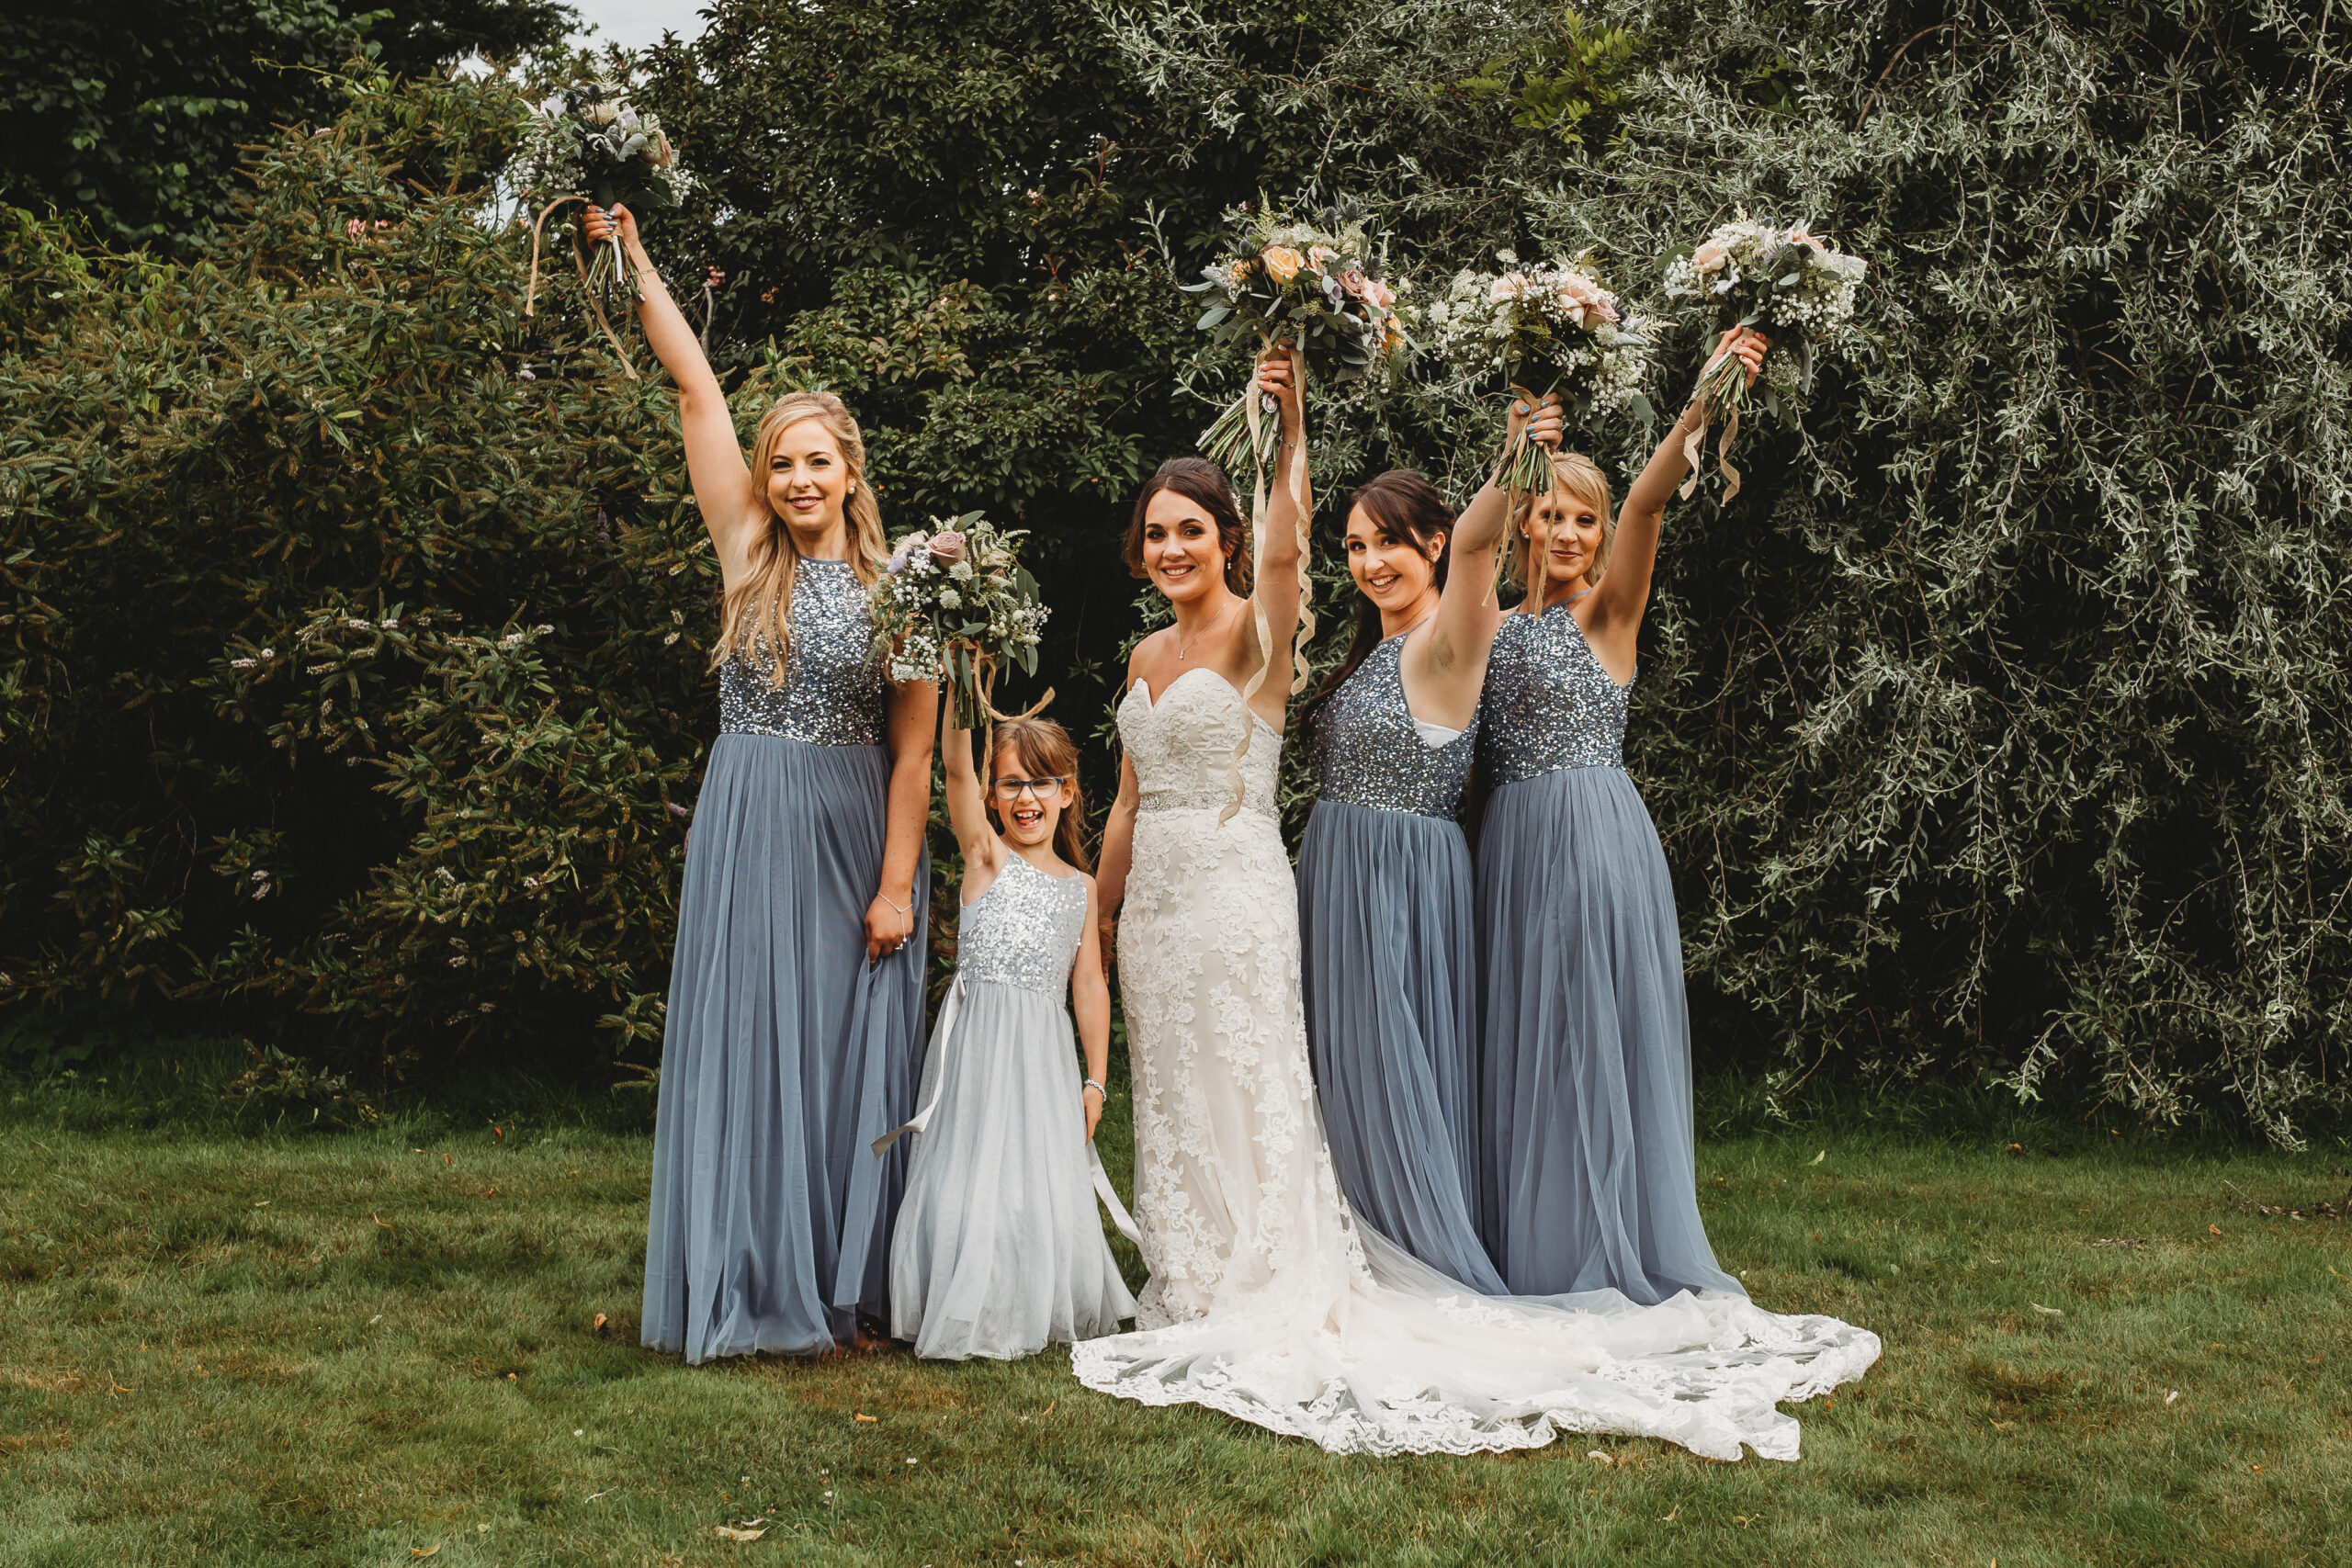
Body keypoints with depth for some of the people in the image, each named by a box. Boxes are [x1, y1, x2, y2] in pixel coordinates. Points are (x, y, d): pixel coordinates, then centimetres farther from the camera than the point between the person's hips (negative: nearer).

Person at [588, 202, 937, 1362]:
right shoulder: (749, 557, 5)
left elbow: (913, 754, -4)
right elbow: (697, 390, 4)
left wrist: (897, 884, -10)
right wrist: (634, 260, 7)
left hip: (850, 836, -2)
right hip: (746, 832, 2)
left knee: (843, 1051, 4)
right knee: (742, 1047, 2)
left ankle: (842, 1282, 12)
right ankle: (754, 1284, 8)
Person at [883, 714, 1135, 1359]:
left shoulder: (1081, 887, 12)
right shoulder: (987, 856, 3)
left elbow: (1089, 983, 12)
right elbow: (957, 769, -11)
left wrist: (1095, 1078, 8)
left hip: (1046, 1052, 3)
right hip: (979, 1042, -3)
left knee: (1046, 1178, 2)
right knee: (976, 1176, -4)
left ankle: (1041, 1311, 18)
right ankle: (973, 1312, 10)